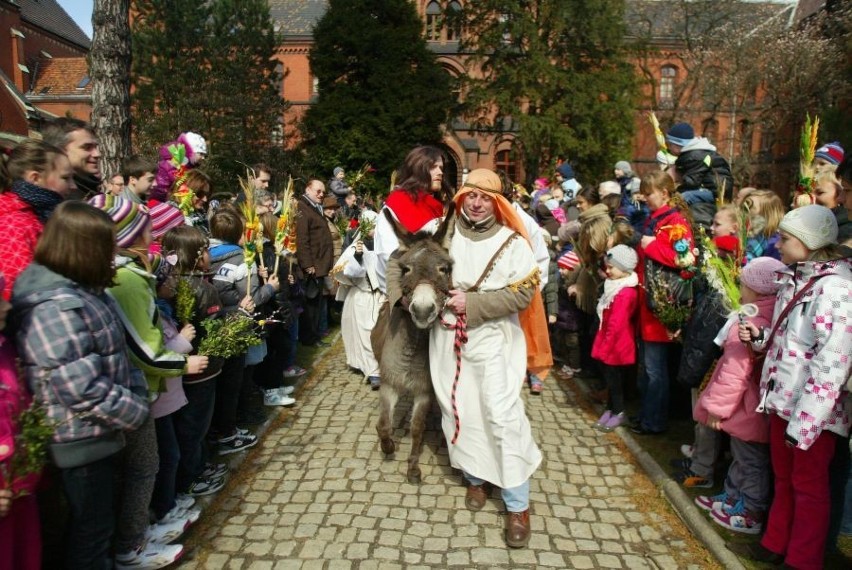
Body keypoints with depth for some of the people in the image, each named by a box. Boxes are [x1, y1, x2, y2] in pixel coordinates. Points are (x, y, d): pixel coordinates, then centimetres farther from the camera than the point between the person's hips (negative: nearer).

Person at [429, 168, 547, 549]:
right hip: (448, 336, 4)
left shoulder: (512, 242, -5)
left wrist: (473, 303, -19)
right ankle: (475, 477, 33)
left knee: (502, 415, -6)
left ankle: (518, 505, 6)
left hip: (493, 339, -3)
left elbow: (523, 293, -12)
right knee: (457, 410, 11)